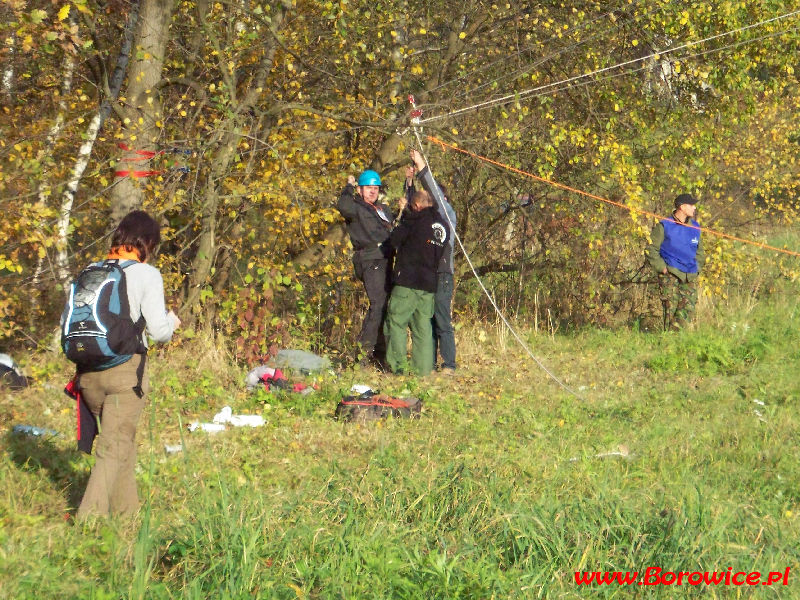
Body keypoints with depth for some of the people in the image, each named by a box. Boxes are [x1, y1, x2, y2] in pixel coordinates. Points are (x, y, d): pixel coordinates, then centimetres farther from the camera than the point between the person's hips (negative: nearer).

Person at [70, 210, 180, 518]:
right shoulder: (146, 275, -6)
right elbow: (158, 331, -8)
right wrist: (171, 321, 13)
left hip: (89, 370, 5)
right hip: (125, 369, -5)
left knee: (121, 440, 22)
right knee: (114, 448, -1)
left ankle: (126, 509, 30)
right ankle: (89, 518, -10)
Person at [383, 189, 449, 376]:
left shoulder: (416, 220, -8)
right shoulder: (443, 226, 12)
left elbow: (394, 240, -3)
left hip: (407, 281, -6)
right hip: (429, 283, 6)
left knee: (396, 322, 0)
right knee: (423, 326, 10)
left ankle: (397, 365, -5)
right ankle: (424, 368, 7)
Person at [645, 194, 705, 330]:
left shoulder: (695, 227, 14)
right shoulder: (664, 226, -1)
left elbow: (700, 252, 27)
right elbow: (651, 249, -1)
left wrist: (697, 267, 14)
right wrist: (662, 268, -8)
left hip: (690, 278, 5)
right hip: (670, 275, -5)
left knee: (688, 308, -6)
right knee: (671, 308, -8)